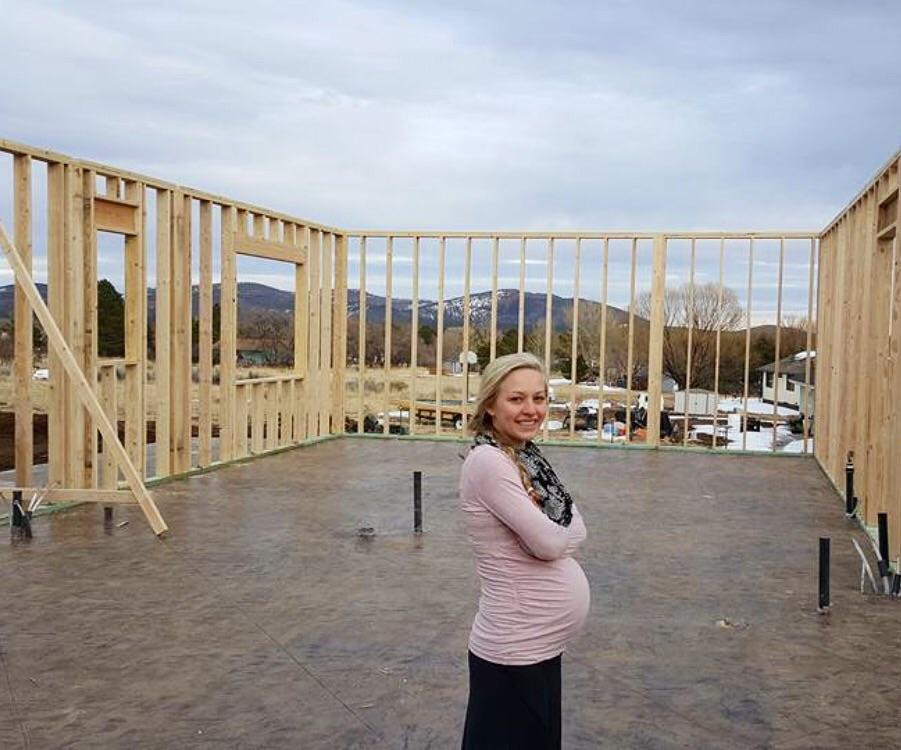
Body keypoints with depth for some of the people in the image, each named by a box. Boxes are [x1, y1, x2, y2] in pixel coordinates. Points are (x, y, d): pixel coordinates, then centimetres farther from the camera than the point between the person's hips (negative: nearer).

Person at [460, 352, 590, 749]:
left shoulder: (528, 457, 6)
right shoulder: (487, 461, -20)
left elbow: (576, 529, 5)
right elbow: (547, 543, -22)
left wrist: (543, 523, -14)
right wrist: (546, 528, -2)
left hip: (541, 640, 8)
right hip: (514, 648, -8)